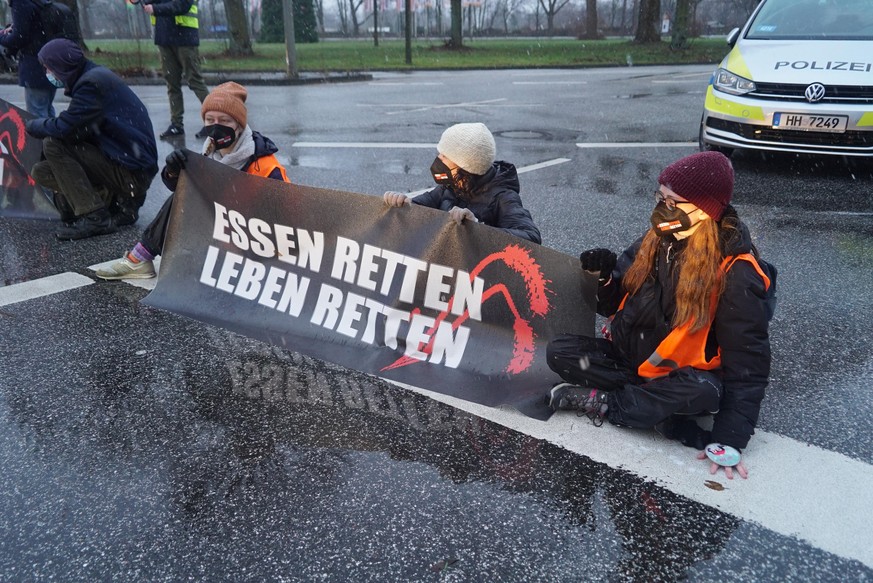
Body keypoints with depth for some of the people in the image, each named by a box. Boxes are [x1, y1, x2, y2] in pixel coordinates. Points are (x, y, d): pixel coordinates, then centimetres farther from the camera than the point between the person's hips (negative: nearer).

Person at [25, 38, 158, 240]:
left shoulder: (92, 82, -15)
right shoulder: (93, 76, 16)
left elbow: (63, 127, -20)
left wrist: (31, 125, -1)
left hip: (133, 172, -9)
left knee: (53, 145, -16)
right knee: (41, 172, 7)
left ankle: (95, 217, -14)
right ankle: (120, 201, 6)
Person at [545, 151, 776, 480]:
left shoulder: (736, 273, -18)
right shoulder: (656, 242, -3)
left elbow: (747, 363, -17)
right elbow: (614, 307, 5)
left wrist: (728, 440, -22)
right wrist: (605, 276, -18)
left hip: (682, 376, -5)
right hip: (629, 356, 5)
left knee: (705, 391, -37)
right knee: (559, 351, -15)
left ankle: (601, 403, -18)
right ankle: (660, 410, -18)